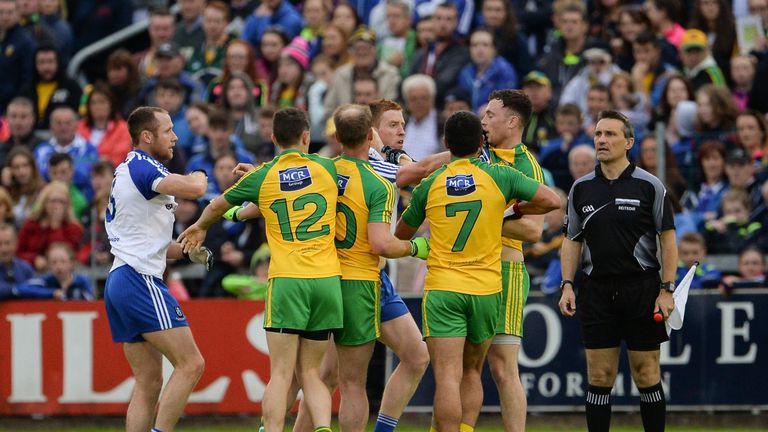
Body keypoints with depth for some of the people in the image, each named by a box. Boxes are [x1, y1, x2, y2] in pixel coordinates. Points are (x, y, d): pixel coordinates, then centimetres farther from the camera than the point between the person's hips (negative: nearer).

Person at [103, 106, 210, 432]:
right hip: (140, 280, -10)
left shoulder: (128, 170, 23)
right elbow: (193, 189, -25)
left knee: (149, 382, 7)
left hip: (119, 280, 10)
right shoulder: (142, 167, -9)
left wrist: (186, 250, 17)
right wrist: (199, 177, -1)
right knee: (191, 364, -12)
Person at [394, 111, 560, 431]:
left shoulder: (429, 185, 3)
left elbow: (401, 234, 15)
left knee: (448, 378, -9)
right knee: (471, 373, 18)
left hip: (441, 289, -1)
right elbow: (551, 201, 0)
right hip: (486, 289, 1)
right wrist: (517, 211, 16)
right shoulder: (499, 177, 0)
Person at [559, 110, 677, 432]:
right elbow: (572, 240, 14)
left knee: (647, 376, -1)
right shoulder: (581, 188, 8)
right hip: (597, 290, 3)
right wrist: (567, 285, 2)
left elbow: (668, 239, -1)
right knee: (599, 377, 2)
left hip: (641, 287, -3)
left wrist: (666, 290, -8)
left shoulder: (649, 185, -2)